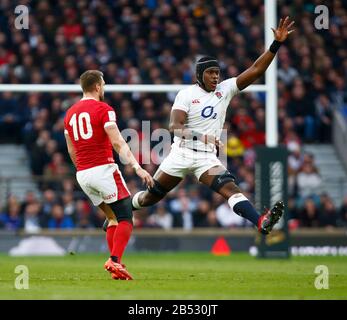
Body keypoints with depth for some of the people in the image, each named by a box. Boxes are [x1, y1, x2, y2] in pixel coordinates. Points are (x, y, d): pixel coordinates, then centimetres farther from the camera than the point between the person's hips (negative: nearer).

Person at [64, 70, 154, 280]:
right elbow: (118, 143, -16)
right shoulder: (103, 109, -6)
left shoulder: (70, 113, 15)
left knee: (113, 218, 16)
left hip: (82, 175, 7)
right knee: (125, 218, -4)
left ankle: (114, 263, 5)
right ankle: (115, 261, -20)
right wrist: (137, 167, -21)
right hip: (103, 169, -7)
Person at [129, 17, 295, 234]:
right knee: (151, 196, 12)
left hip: (207, 157, 1)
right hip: (181, 153, -1)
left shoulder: (225, 90, 4)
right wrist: (202, 137, -33)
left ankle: (261, 222, -42)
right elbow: (175, 126, -16)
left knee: (229, 187, -23)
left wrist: (277, 43, -13)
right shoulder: (186, 94, -5)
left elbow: (256, 70, -2)